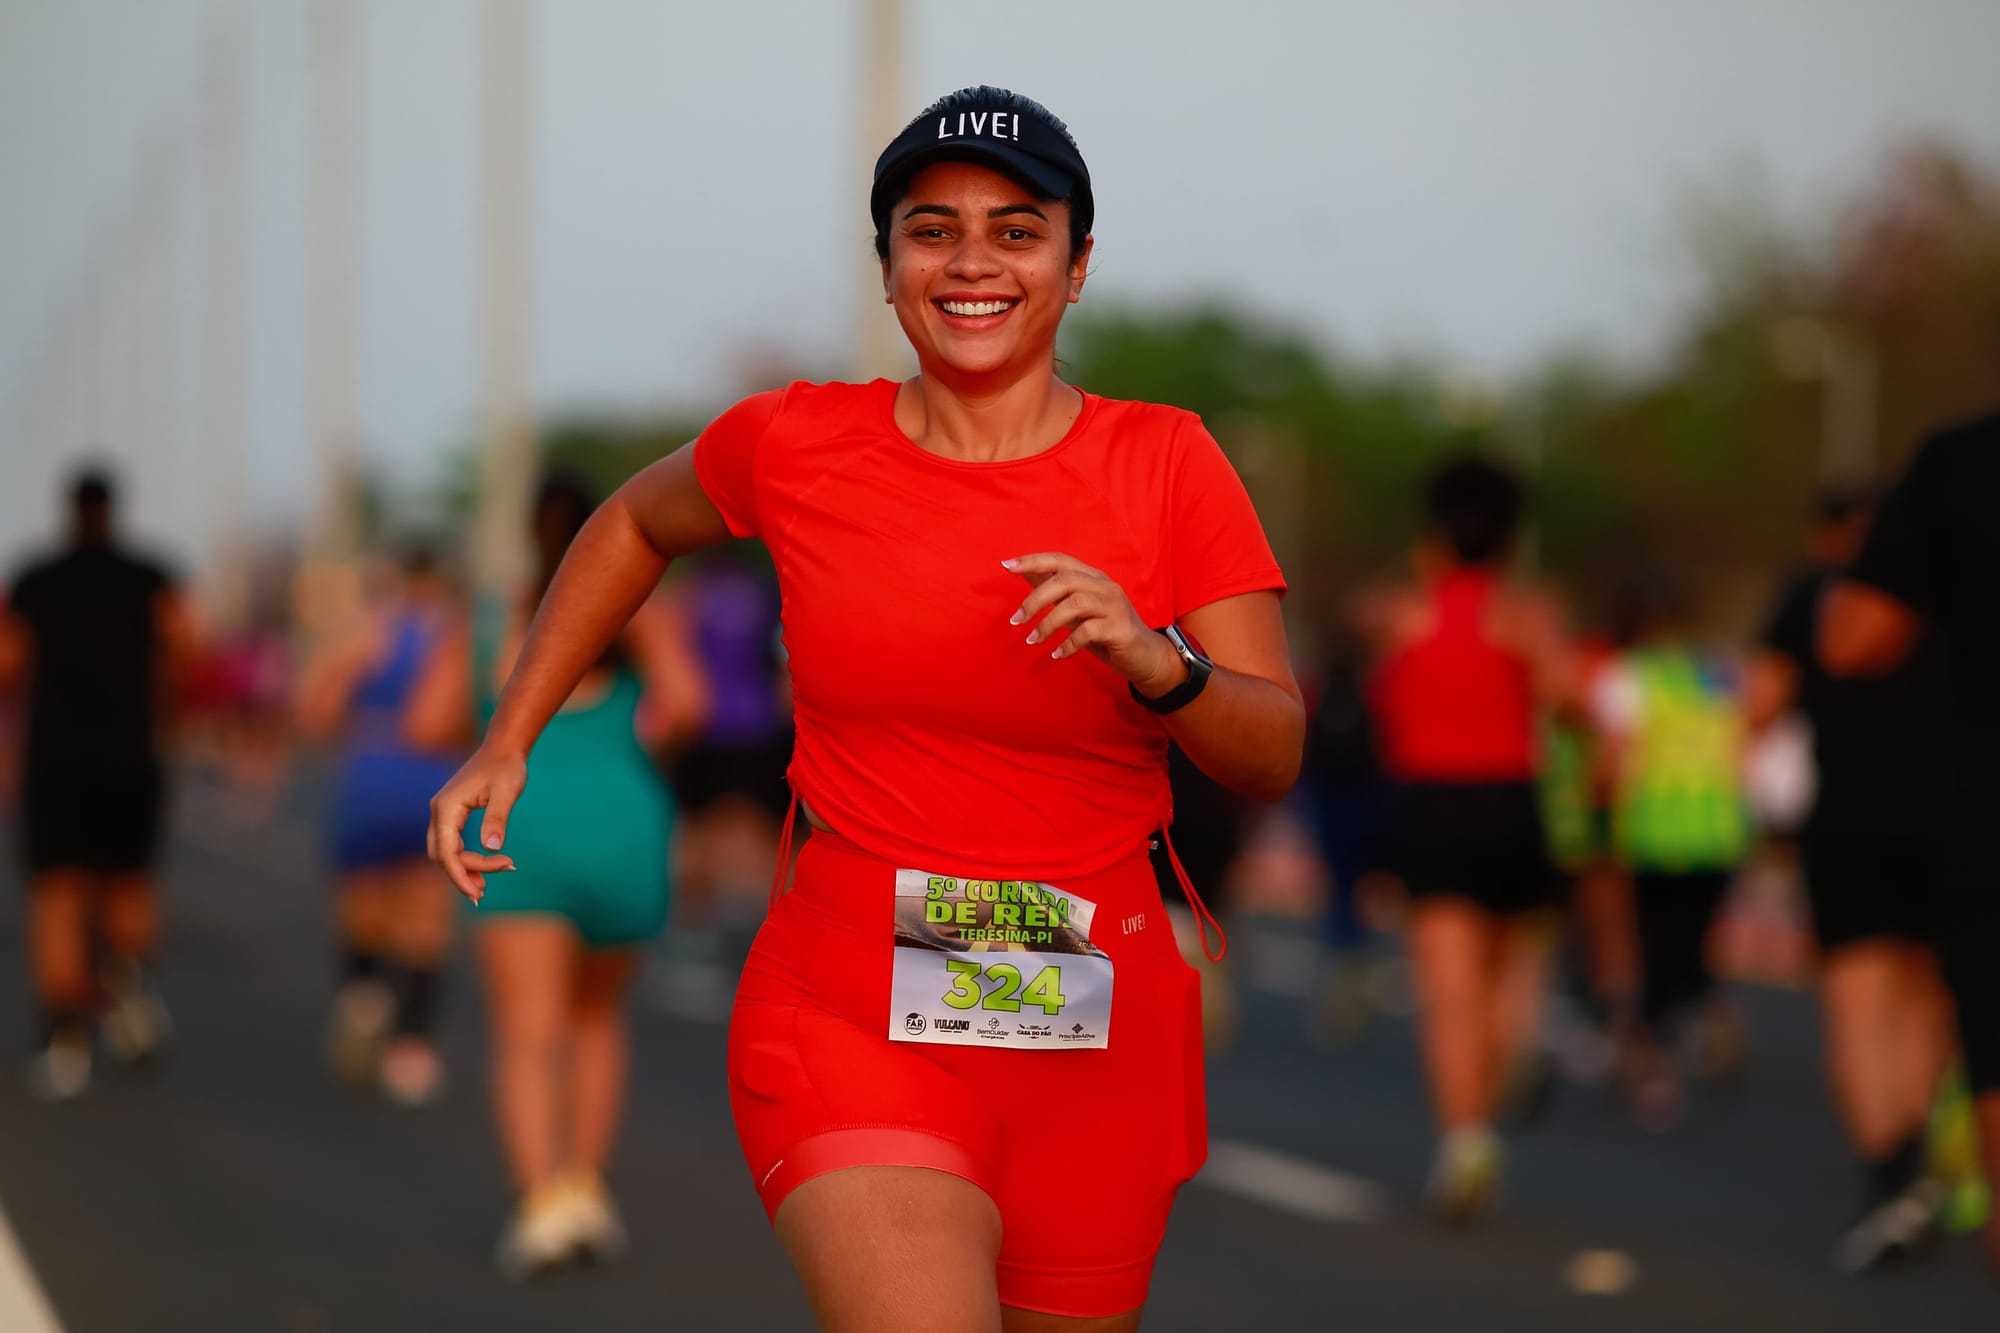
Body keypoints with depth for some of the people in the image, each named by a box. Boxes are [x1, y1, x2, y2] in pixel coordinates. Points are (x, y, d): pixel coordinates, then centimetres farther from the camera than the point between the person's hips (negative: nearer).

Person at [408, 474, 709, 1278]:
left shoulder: (482, 631, 12)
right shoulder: (641, 616, 6)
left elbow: (426, 728, 1)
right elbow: (687, 701, -11)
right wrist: (649, 731, 12)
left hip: (520, 829, -1)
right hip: (623, 831, 1)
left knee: (529, 1037, -7)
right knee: (597, 1014, 24)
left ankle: (546, 1197, -29)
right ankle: (588, 1188, 14)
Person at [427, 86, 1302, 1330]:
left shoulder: (1168, 464, 0)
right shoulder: (794, 445, 0)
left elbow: (1276, 754, -3)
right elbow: (638, 523, 22)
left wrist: (1155, 661, -23)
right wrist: (508, 743, 18)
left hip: (1098, 1041, 2)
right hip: (851, 1025, -2)